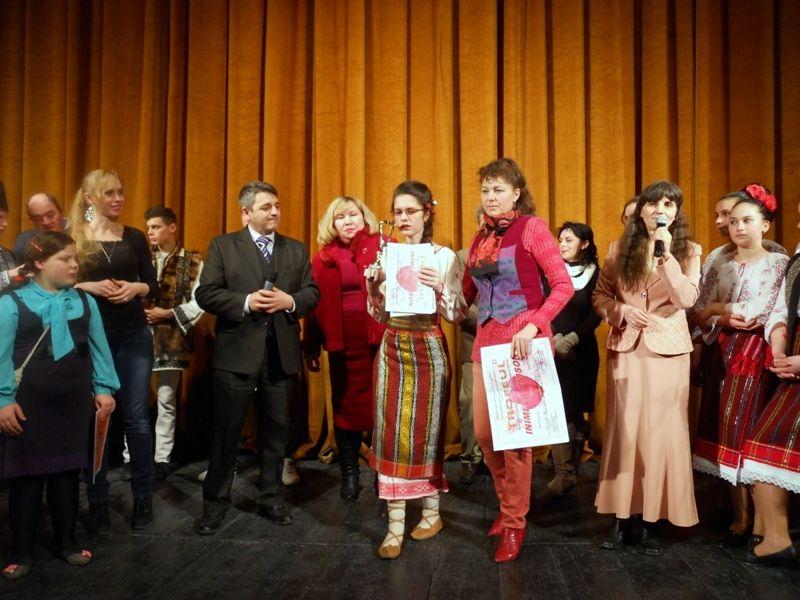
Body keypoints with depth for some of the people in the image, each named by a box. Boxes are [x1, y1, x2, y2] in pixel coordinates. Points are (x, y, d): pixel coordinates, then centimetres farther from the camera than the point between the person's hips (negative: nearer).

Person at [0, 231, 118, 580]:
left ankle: (66, 541, 28)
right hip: (28, 402, -3)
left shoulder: (85, 302, 3)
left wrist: (103, 389, 3)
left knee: (67, 471, 13)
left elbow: (98, 348, 6)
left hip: (74, 401, 3)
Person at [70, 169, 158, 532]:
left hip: (133, 336, 1)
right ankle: (97, 501, 19)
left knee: (136, 416, 3)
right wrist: (89, 286, -16)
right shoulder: (72, 238, 1)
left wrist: (136, 288, -13)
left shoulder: (134, 237, 6)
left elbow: (153, 285, 7)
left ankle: (143, 497, 15)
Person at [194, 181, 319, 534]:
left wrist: (290, 301, -12)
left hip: (281, 354, 3)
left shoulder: (296, 250, 12)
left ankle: (271, 498, 27)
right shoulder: (222, 246, 3)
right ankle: (215, 503, 21)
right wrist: (245, 302, -17)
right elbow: (206, 294, -5)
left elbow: (312, 292, 8)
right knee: (226, 432, 6)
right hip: (236, 353, -3)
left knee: (276, 430, 12)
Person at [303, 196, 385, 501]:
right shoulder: (323, 258, 10)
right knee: (347, 403, 9)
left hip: (380, 337, -2)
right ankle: (349, 473, 23)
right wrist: (311, 347, 6)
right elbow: (315, 305, 8)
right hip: (344, 341, 2)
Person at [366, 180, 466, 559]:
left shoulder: (444, 256, -2)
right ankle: (395, 526, 7)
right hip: (392, 348, 3)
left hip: (428, 349, -3)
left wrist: (440, 288, -21)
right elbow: (379, 314, 11)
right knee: (391, 430, -1)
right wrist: (373, 286, -6)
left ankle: (431, 512, 25)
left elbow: (458, 314, -4)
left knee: (426, 429, 5)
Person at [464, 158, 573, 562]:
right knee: (484, 432, 9)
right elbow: (468, 291, 15)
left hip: (523, 339, -6)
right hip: (486, 340, 6)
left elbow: (563, 286, -12)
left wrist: (532, 328, -21)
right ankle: (507, 504, 33)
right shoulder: (481, 236, 13)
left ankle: (514, 522, 17)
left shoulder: (532, 227, -5)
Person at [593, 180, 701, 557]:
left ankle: (650, 519, 13)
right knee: (624, 430, 3)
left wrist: (666, 254, -20)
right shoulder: (619, 250, 6)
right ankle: (622, 516, 13)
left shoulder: (689, 251, 2)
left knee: (661, 433, 1)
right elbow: (600, 296, 9)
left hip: (668, 351, -1)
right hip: (626, 349, 1)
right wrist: (622, 310, -10)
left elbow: (687, 299, -12)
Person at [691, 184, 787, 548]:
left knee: (745, 430, -6)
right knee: (723, 430, 5)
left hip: (753, 355, -5)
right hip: (720, 354, 5)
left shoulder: (778, 263, -1)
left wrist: (719, 309, 0)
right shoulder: (720, 263, 12)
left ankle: (746, 518, 4)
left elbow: (759, 316, -11)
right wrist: (731, 317, -10)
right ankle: (735, 506, 16)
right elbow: (698, 313, 6)